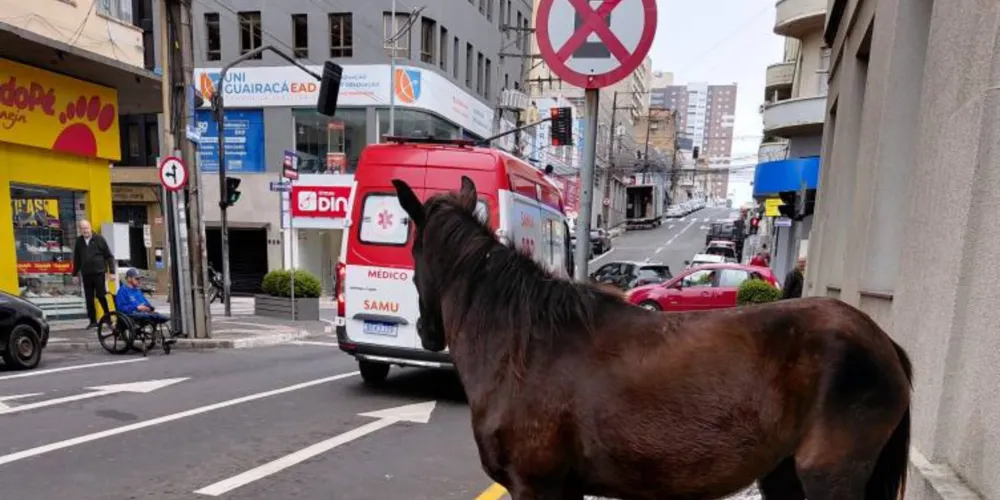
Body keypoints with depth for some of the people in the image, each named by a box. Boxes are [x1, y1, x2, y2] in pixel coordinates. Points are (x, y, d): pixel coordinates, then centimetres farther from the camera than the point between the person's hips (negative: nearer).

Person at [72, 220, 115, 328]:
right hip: (86, 274, 4)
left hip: (99, 272, -4)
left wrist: (112, 271, -6)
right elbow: (76, 259, 16)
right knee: (89, 299, 5)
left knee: (101, 296, -6)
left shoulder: (99, 239, 0)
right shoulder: (79, 241, 9)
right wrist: (75, 274, 14)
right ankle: (93, 321, 11)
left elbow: (109, 256, -1)